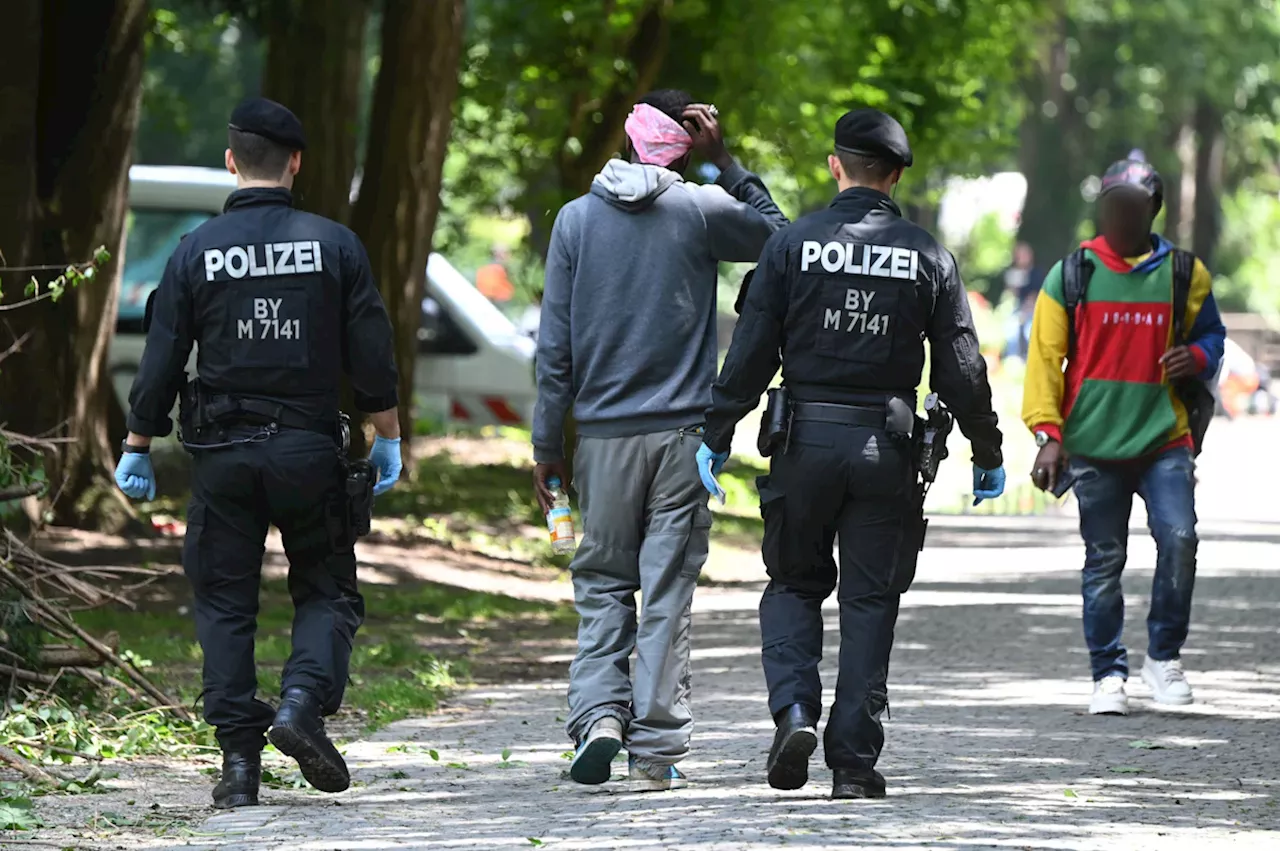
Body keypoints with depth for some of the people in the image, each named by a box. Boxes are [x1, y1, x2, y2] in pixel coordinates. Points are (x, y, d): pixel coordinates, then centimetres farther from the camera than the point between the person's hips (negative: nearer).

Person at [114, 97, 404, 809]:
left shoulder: (197, 252, -1)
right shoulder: (334, 244, -1)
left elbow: (161, 362, 1)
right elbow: (372, 354, 0)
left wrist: (139, 449, 10)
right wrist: (388, 437, 10)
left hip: (223, 455, 0)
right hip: (309, 450, 0)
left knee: (225, 602, 7)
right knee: (327, 589, 12)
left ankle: (240, 759, 2)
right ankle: (304, 701, -14)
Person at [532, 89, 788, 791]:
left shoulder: (576, 219, 2)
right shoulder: (702, 210, -4)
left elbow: (554, 345, 2)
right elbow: (776, 234, 16)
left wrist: (548, 445, 8)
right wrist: (727, 165, 9)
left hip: (604, 435, 1)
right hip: (682, 431, -1)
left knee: (602, 582, 12)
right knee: (668, 591, 2)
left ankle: (599, 713, -9)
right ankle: (655, 752, 2)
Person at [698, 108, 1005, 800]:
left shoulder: (792, 244, -2)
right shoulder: (927, 257, 2)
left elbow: (751, 354, -4)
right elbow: (961, 369, 5)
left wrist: (717, 436, 3)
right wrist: (987, 454, 15)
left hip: (805, 438, -1)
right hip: (886, 447, 1)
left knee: (794, 584, 15)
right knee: (869, 600, 7)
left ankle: (794, 709, -9)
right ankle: (854, 760, 5)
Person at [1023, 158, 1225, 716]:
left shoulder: (1184, 274, 6)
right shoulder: (1072, 275, 2)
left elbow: (1211, 335, 19)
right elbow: (1045, 355, 2)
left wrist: (1196, 358, -6)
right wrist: (1048, 433, -7)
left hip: (1163, 440, 0)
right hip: (1094, 444, 0)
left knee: (1179, 538, -17)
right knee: (1103, 561, 4)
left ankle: (1164, 655, 3)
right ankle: (1109, 675, 15)